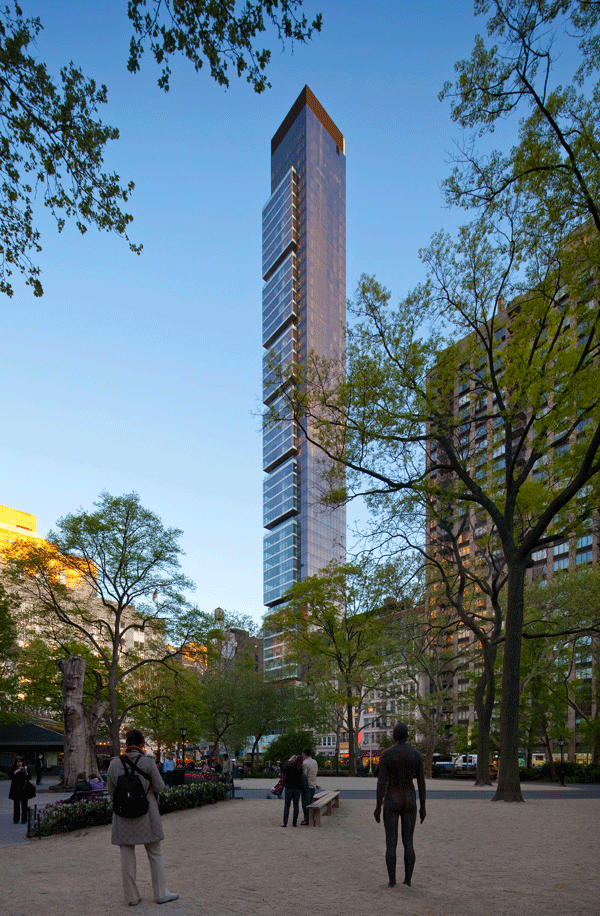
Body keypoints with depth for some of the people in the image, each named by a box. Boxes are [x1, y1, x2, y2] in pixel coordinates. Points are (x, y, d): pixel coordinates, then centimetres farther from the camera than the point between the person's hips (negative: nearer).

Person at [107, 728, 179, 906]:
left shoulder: (115, 763, -5)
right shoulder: (148, 762, -13)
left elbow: (110, 790, 4)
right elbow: (159, 787, -6)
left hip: (123, 815, 2)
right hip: (146, 815, -2)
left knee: (127, 857, 12)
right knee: (155, 854, 12)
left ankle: (132, 896, 18)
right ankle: (161, 893, 19)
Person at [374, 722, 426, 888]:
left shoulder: (386, 754, -10)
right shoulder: (416, 754, -2)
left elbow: (381, 781, -13)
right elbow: (421, 782, -1)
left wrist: (378, 806, -6)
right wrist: (422, 806, 8)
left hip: (391, 801, -2)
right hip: (410, 801, 3)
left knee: (391, 843, 6)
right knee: (408, 843, 11)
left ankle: (392, 882, 7)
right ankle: (407, 881, 13)